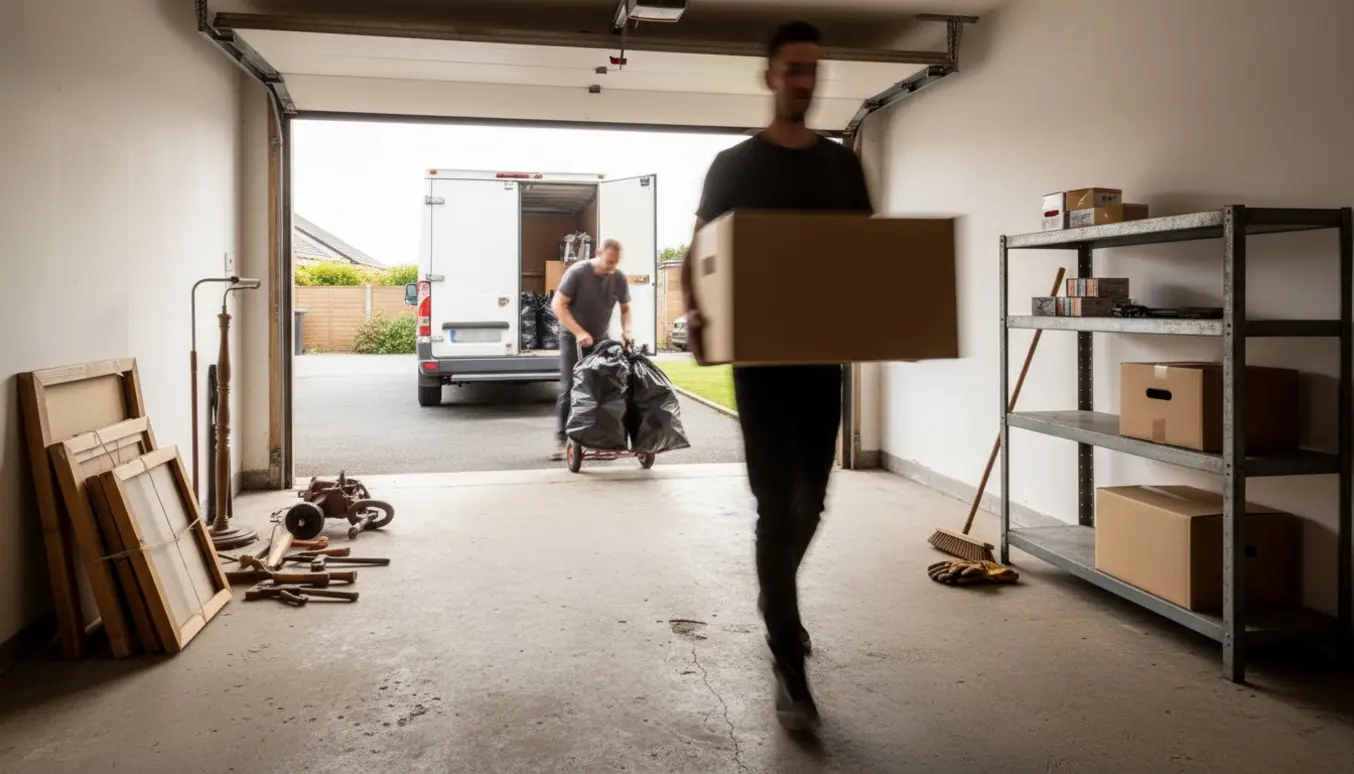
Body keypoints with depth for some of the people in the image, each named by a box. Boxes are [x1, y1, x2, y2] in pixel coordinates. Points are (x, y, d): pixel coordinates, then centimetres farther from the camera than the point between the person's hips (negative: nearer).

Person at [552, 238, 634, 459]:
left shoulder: (619, 278, -5)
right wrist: (579, 333, -25)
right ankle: (561, 439, -3)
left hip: (601, 339, 4)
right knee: (569, 389, -8)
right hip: (573, 337, -4)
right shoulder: (577, 272, -18)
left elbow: (625, 308, 8)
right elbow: (558, 305, -17)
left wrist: (626, 331, -11)